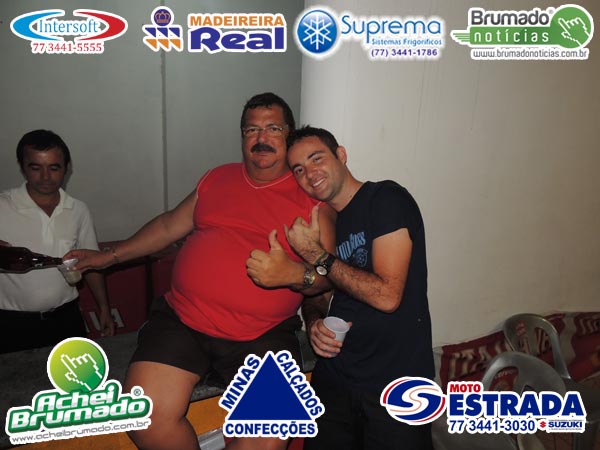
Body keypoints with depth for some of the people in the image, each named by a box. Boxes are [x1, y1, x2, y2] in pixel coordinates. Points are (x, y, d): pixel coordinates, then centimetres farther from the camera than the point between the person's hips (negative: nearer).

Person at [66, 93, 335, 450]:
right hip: (182, 319, 3)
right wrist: (109, 256, 26)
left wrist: (293, 274, -21)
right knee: (147, 420, -13)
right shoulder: (217, 179, 15)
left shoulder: (311, 198, 3)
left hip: (263, 335, -2)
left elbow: (328, 274, 1)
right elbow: (170, 225, 25)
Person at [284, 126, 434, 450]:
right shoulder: (318, 222, 8)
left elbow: (387, 296, -21)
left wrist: (316, 255, -15)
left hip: (395, 383, -5)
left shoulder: (387, 199, -12)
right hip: (334, 376, 6)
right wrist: (314, 322, -6)